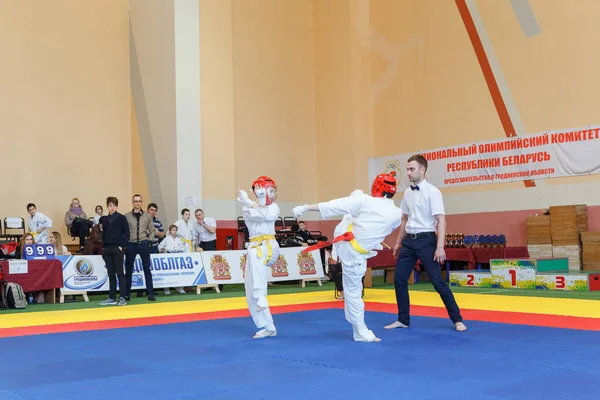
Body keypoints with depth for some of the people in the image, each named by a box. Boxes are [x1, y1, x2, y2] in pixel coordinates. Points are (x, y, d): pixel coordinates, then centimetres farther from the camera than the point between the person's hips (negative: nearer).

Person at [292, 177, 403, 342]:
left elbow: (335, 205, -13)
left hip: (344, 238, 0)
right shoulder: (397, 214, -6)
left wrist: (304, 208, -10)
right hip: (357, 253, 0)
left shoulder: (365, 201, -13)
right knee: (353, 292, 13)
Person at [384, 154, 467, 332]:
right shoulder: (407, 193, 8)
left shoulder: (432, 191, -12)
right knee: (399, 279, 5)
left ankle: (457, 320, 7)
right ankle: (403, 320, 18)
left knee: (438, 281, -5)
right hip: (409, 240, 7)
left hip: (426, 240, -7)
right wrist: (399, 242, 20)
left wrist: (440, 247, -21)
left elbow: (441, 220, -15)